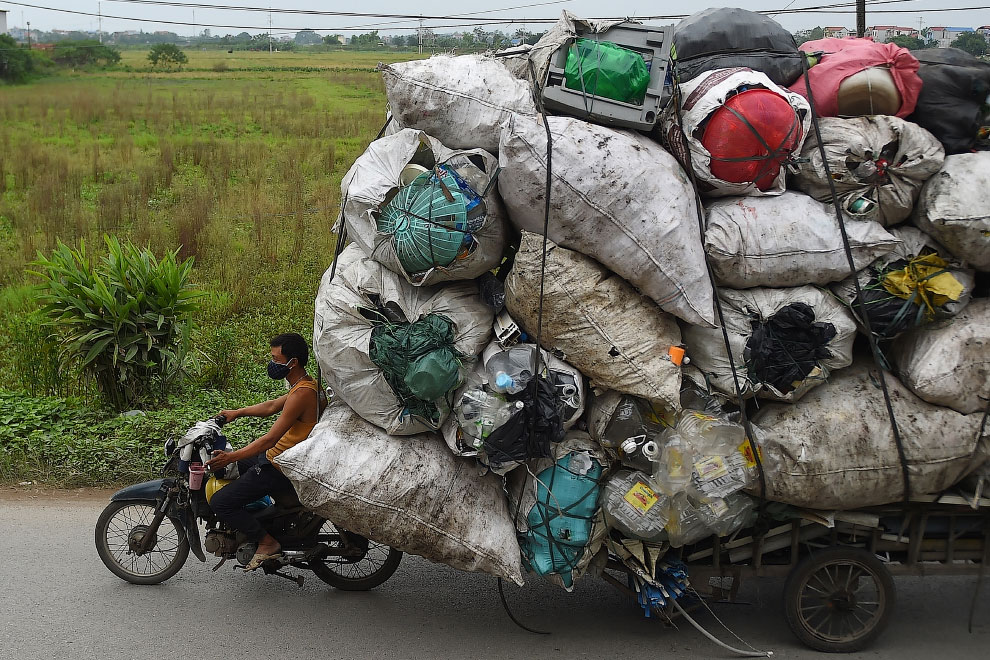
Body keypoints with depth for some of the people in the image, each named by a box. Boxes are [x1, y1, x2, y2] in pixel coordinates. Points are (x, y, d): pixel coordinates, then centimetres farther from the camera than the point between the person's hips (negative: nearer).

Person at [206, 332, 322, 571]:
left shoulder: (302, 394, -24)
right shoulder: (305, 383, 7)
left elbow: (270, 439, -26)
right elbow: (272, 406, 24)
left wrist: (230, 457, -24)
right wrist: (237, 413, 21)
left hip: (280, 468, -10)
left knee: (220, 503, -10)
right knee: (232, 467, 28)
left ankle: (267, 542, -3)